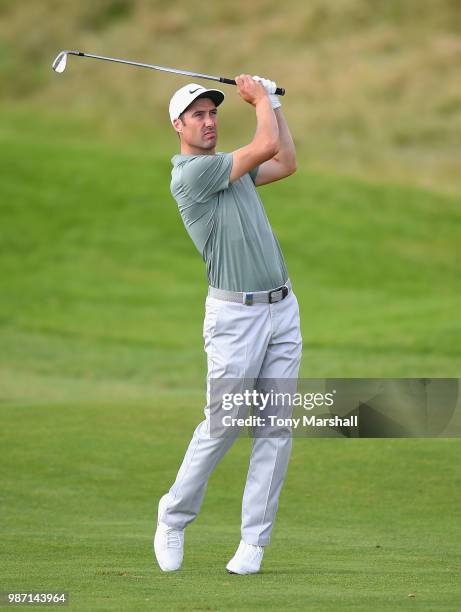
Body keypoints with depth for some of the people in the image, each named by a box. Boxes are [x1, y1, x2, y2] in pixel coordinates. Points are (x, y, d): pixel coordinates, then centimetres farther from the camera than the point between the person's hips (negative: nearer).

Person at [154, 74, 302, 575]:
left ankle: (254, 541, 2)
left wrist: (272, 103, 23)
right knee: (221, 425, -5)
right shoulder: (190, 174, -12)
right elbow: (268, 146, -13)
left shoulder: (230, 168, 16)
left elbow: (286, 163, 27)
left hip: (282, 308, 7)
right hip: (235, 314, -7)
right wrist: (260, 100, 3)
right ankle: (173, 519, 15)